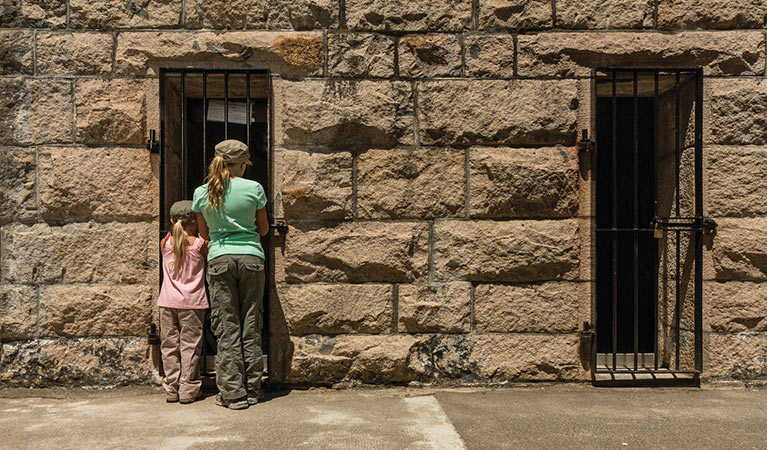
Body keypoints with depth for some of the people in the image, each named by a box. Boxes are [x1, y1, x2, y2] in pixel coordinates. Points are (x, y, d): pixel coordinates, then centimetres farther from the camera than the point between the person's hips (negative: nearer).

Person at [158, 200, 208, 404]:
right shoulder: (199, 244, -4)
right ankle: (188, 389, 6)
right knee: (190, 345, 3)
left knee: (169, 345, 10)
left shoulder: (165, 243, 4)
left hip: (168, 302, 3)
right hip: (192, 302, -3)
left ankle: (172, 389, 13)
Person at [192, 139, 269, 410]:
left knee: (227, 327, 4)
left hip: (219, 259, 1)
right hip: (251, 257, 0)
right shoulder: (254, 188, -2)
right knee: (251, 325, 7)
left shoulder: (201, 193, 3)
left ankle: (233, 394, 6)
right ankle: (252, 390, 14)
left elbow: (204, 233, 14)